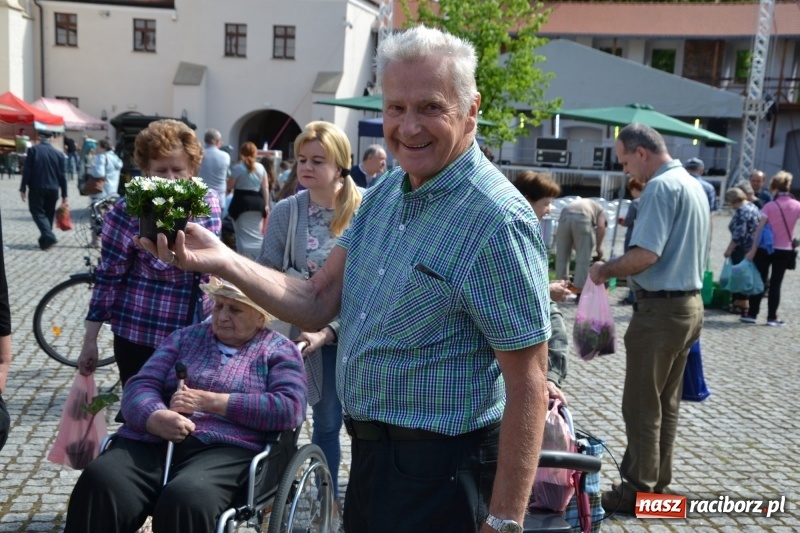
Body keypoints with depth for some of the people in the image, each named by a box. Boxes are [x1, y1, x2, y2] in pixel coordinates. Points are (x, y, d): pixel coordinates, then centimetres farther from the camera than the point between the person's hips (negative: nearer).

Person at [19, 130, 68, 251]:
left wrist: (23, 188, -1)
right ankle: (44, 240, 18)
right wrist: (64, 195, 6)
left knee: (38, 212, 3)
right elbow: (62, 176, 3)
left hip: (36, 188, -3)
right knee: (49, 214, 13)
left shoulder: (33, 150, -5)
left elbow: (27, 171, -8)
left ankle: (49, 236, -17)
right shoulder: (59, 154, 3)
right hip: (53, 189, 3)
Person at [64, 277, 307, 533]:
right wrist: (155, 418, -14)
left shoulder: (279, 351, 11)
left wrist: (209, 401, -9)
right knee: (99, 484, -27)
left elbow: (291, 408, -7)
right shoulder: (186, 336, 22)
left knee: (186, 500, -35)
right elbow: (141, 385, 11)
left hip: (225, 450, -3)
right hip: (153, 440, 4)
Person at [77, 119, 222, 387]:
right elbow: (108, 277, -9)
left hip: (198, 333, 4)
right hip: (141, 335, -3)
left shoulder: (209, 201, -2)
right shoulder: (129, 211, -14)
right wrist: (90, 341, -6)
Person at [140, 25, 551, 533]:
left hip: (439, 472, -7)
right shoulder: (384, 191, 2)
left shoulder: (498, 221, -22)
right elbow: (317, 303, 1)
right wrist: (221, 259, -12)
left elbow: (528, 385, -21)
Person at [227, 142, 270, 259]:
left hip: (242, 202, -4)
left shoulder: (238, 167, -6)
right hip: (257, 202, 4)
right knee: (257, 233, 11)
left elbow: (229, 186, -2)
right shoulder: (261, 167, 6)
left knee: (243, 234, 0)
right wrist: (266, 205, 9)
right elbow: (265, 187, 5)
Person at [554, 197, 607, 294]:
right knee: (583, 258, 6)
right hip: (583, 218, -4)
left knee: (561, 256, 15)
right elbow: (600, 227, 9)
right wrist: (598, 247, 16)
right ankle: (580, 290, 7)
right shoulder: (600, 210, 29)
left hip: (564, 217, 4)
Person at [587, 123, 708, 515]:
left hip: (660, 309, -10)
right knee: (666, 403, 16)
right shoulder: (694, 185, 14)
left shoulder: (661, 187, -17)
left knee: (642, 406, 0)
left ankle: (638, 491, 10)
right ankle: (658, 482, 25)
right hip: (690, 304, 10)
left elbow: (646, 255, -25)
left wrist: (605, 271, -10)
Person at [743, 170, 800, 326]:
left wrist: (753, 250, -9)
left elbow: (759, 230, -12)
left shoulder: (769, 206, -11)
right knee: (776, 283, 8)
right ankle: (772, 317, 10)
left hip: (766, 249, -2)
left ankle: (752, 314, 10)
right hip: (785, 250, 2)